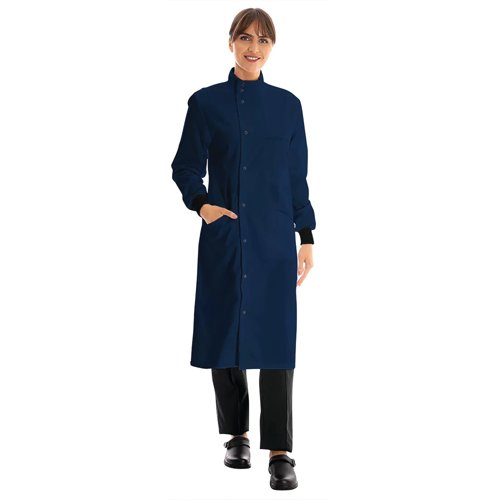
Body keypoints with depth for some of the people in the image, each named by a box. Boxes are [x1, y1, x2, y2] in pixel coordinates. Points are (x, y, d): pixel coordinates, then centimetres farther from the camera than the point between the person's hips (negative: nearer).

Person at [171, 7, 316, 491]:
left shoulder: (287, 104, 7)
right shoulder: (206, 102, 3)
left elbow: (297, 177, 8)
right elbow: (186, 166, 4)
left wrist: (306, 237, 4)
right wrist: (202, 204, -15)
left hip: (274, 238, 0)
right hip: (224, 236, 0)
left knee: (276, 339, -3)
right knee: (224, 334, 7)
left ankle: (279, 451, 3)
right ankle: (237, 434, 26)